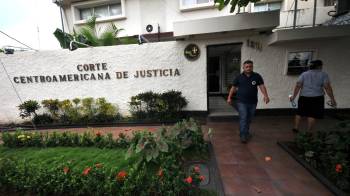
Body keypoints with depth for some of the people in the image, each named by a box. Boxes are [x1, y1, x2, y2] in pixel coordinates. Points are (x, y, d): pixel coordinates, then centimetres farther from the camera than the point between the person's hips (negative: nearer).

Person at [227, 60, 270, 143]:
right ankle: (243, 135, 4)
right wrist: (229, 97, -1)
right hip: (242, 102, -2)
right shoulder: (239, 77, 0)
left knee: (249, 119, 16)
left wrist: (265, 95, -22)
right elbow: (233, 88, 4)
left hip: (253, 102, 3)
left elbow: (262, 86, -6)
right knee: (243, 118, -5)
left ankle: (246, 132, 36)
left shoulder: (257, 76, 2)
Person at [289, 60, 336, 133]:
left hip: (303, 97, 2)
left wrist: (294, 96, 1)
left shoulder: (304, 74, 5)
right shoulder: (323, 74, 0)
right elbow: (327, 87, -7)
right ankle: (309, 132, 8)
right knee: (312, 115, 4)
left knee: (299, 113, 13)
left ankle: (296, 128, 17)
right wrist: (332, 99, -3)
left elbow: (298, 86, -3)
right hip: (316, 97, -2)